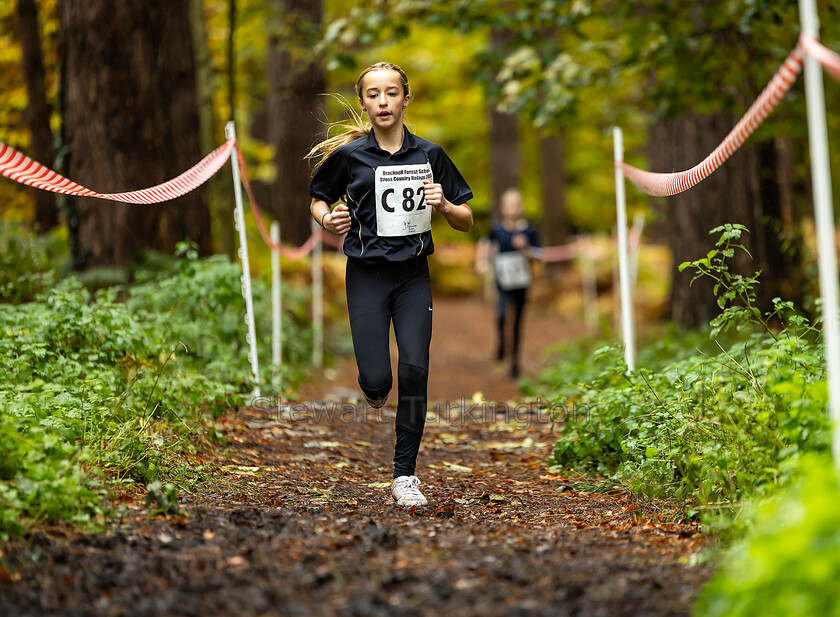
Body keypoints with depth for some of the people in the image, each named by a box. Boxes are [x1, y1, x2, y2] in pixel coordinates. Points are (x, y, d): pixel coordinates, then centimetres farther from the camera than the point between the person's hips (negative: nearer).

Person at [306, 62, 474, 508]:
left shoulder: (429, 154, 1)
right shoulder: (348, 154, -2)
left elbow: (467, 222, 7)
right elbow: (317, 199, 14)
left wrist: (445, 206, -14)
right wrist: (328, 219, -7)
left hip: (414, 275, 1)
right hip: (367, 277, -1)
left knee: (415, 369, -12)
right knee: (378, 378, -9)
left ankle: (404, 476, 0)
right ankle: (373, 387, 32)